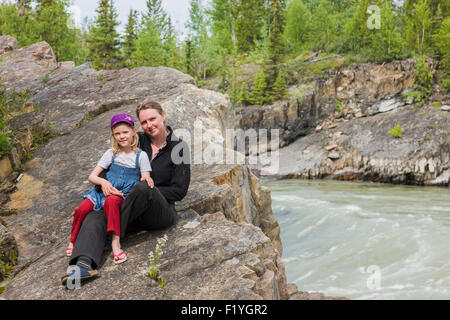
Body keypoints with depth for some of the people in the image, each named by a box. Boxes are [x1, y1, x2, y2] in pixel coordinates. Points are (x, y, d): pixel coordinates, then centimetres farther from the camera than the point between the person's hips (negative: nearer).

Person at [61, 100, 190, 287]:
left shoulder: (179, 148, 0)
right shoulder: (137, 141, 10)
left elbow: (179, 190, -4)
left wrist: (147, 193, -13)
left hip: (162, 212, -4)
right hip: (135, 213, 4)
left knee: (144, 188, -35)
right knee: (95, 217, -23)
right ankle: (84, 264, -47)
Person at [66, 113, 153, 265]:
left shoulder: (140, 156, 5)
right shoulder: (111, 154, 10)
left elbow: (146, 180, 1)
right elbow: (92, 176, 8)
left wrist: (146, 179, -24)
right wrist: (103, 181, -14)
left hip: (125, 195, -3)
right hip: (106, 190, 3)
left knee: (111, 201, -38)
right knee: (82, 209, -22)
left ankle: (115, 241, -41)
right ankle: (73, 241, 2)